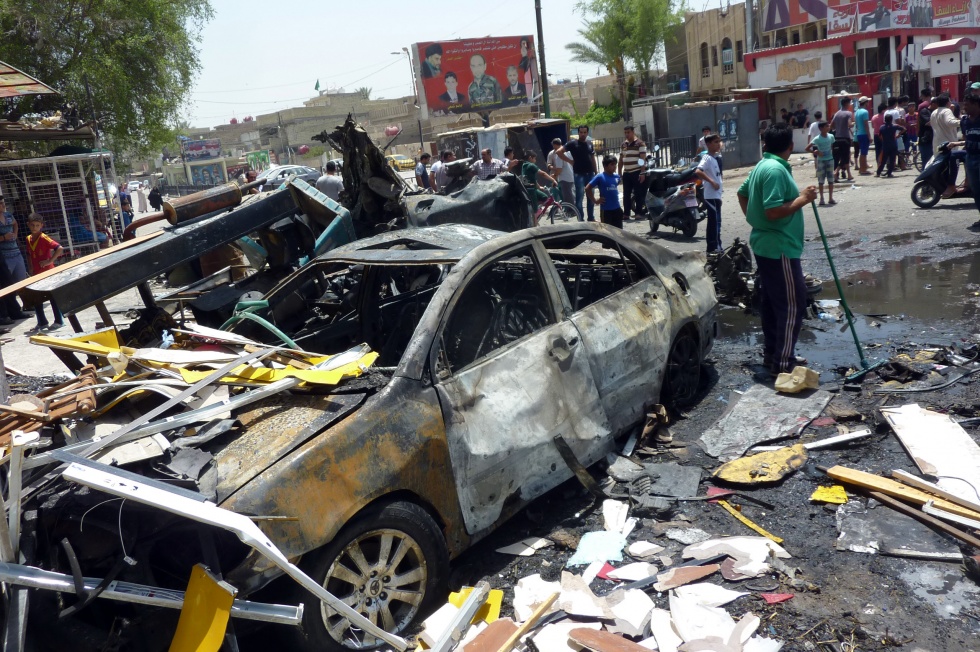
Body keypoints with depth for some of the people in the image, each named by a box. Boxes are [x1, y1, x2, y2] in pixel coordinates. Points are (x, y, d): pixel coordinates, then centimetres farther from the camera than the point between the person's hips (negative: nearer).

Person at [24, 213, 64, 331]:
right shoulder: (29, 239, 7)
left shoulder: (43, 238, -14)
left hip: (48, 272, -7)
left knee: (53, 297, 2)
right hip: (36, 273, 7)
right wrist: (31, 269, 13)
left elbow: (60, 248, -25)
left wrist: (50, 261, -22)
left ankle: (58, 321, 11)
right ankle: (42, 322, 21)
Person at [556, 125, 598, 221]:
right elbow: (559, 152, -10)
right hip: (579, 174, -5)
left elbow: (593, 158, 17)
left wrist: (595, 173, 13)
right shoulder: (573, 143, -4)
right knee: (579, 197, -4)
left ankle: (591, 218, 20)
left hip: (590, 174, 5)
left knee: (591, 197, 11)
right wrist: (570, 161, -10)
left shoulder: (590, 143, 12)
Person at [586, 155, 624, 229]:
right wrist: (595, 201, -9)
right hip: (606, 210, -5)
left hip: (617, 209, 5)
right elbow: (587, 188, -11)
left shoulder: (616, 176, 4)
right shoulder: (600, 177, -12)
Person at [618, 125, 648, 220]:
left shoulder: (640, 143, -5)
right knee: (626, 194, 5)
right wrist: (619, 172, 14)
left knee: (638, 194, -1)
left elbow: (643, 159, -10)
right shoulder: (623, 145, 13)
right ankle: (626, 214, 9)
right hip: (626, 173, 6)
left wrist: (642, 173, -16)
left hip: (637, 173, -6)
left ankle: (638, 213, 4)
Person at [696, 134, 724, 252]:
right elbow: (698, 171, -30)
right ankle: (716, 248, -5)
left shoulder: (714, 158, 16)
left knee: (713, 221, 12)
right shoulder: (707, 158, -13)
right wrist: (712, 182, -28)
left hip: (715, 195, 10)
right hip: (712, 196, -10)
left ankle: (712, 248, 18)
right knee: (715, 221, -8)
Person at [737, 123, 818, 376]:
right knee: (793, 303, -4)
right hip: (779, 247, -10)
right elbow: (773, 211, -26)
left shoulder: (762, 165, 11)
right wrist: (803, 198, -16)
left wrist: (754, 219, 24)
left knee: (771, 301, 16)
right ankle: (783, 361, 1)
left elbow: (742, 193, 25)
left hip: (765, 244, 10)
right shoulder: (776, 170, -20)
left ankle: (772, 352, 25)